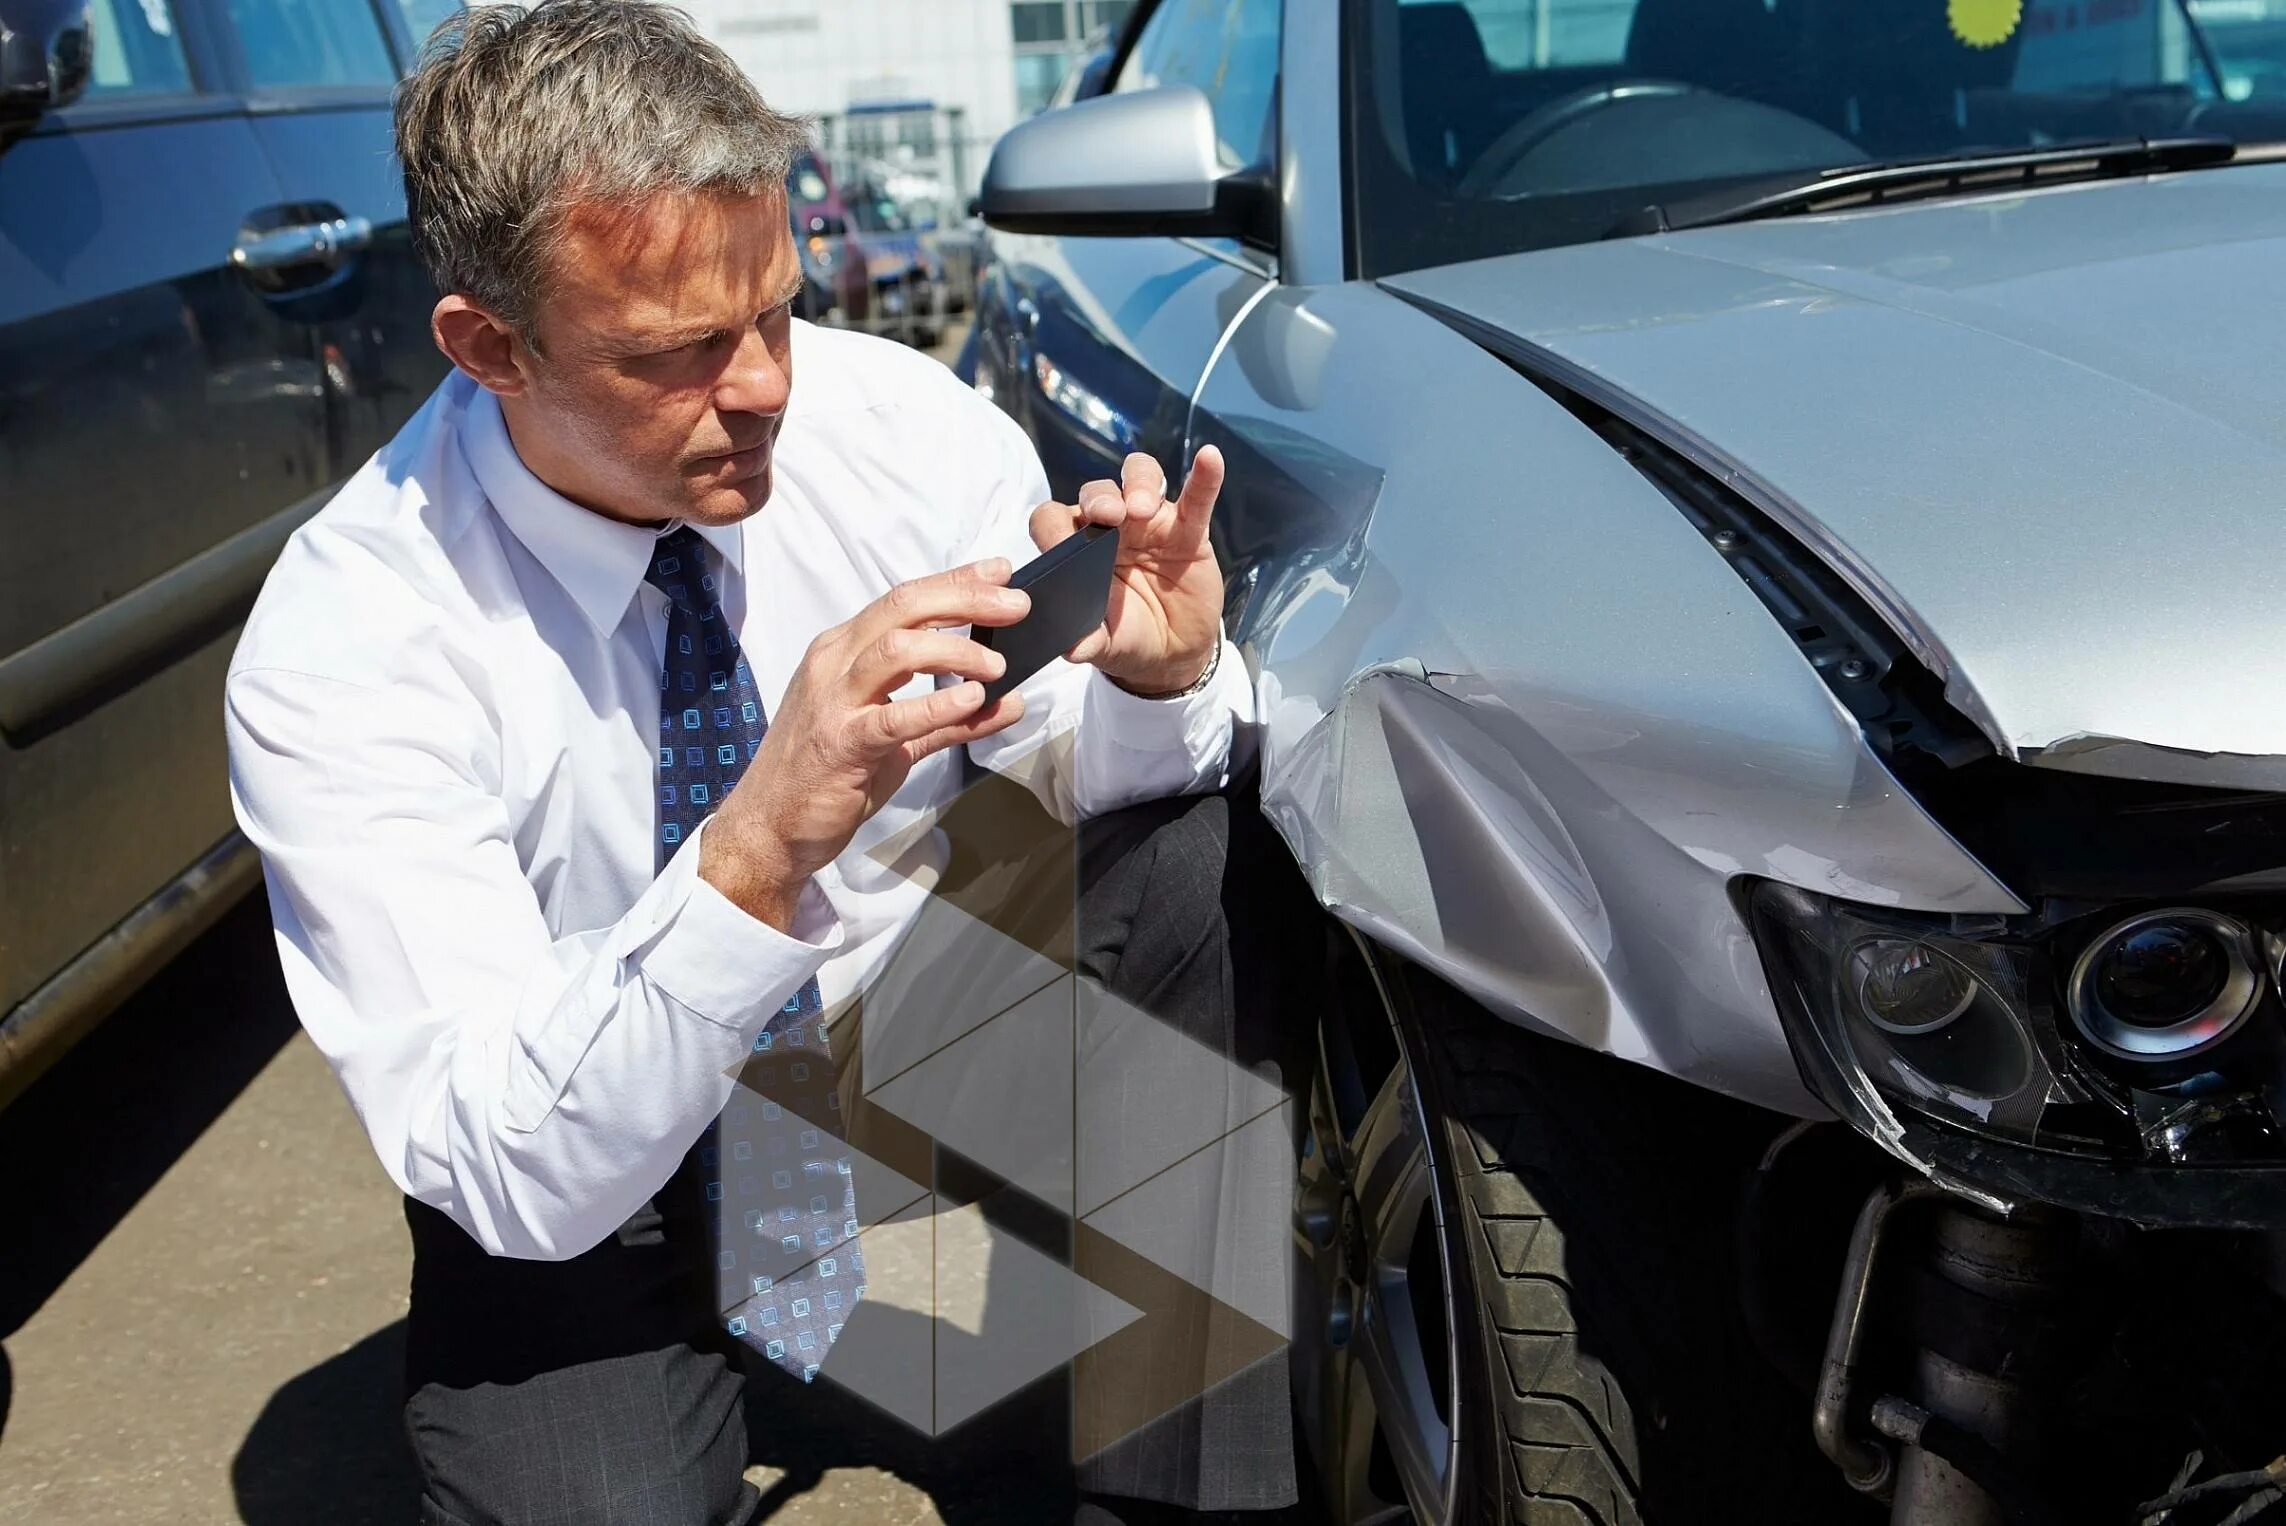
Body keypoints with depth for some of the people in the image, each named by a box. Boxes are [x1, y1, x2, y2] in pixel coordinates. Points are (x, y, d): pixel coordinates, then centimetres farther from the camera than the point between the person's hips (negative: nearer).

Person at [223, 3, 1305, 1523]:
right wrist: (762, 846, -44)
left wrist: (1157, 681, -29)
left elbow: (1075, 775, -5)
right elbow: (510, 1180, -28)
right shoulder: (339, 655, -24)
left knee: (1197, 848, -21)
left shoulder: (907, 423, -15)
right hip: (586, 1201, -3)